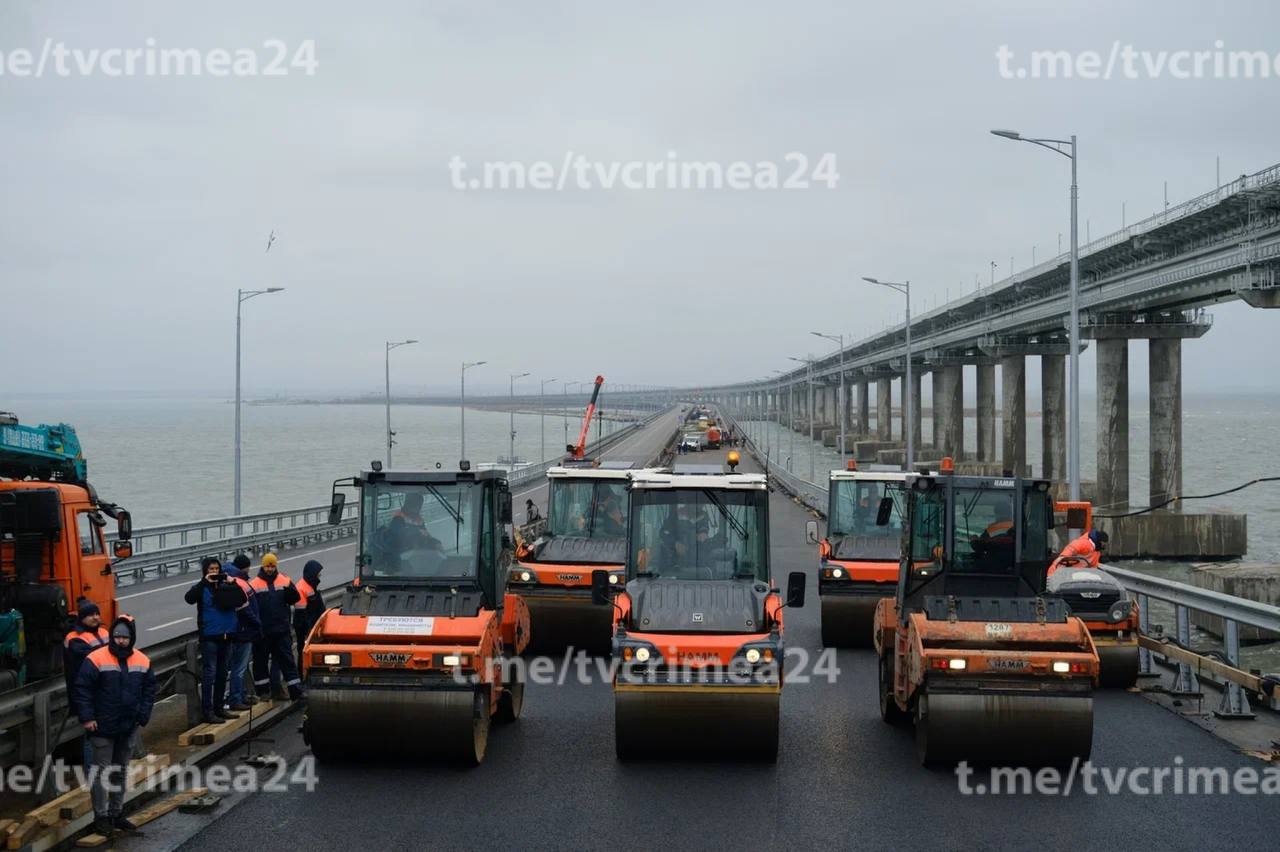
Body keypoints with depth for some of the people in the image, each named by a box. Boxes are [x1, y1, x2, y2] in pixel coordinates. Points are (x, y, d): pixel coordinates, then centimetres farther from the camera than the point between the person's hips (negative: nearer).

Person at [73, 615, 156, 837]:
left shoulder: (142, 661, 3)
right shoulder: (96, 659, -12)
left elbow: (149, 690, 12)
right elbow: (81, 689, -11)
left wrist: (143, 716, 3)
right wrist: (86, 717, -15)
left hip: (129, 727, 5)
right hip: (103, 727, -5)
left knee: (120, 770, 15)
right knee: (102, 771, -2)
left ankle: (115, 813, 26)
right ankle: (100, 817, 5)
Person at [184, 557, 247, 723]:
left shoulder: (226, 586, 8)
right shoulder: (202, 588, -1)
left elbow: (243, 600, 3)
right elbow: (189, 598, -19)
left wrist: (233, 584, -8)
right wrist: (205, 582, -20)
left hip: (227, 635, 5)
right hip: (209, 636, -5)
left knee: (222, 673, 12)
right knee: (209, 673, -6)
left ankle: (218, 708, 23)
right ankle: (207, 711, -4)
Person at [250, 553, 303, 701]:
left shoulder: (284, 581, 5)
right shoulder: (254, 584, -3)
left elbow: (295, 599, 2)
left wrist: (289, 590, -19)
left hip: (282, 630, 1)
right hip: (262, 632, -1)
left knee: (287, 660, 3)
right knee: (261, 661, 8)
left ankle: (296, 691, 4)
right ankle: (263, 691, 20)